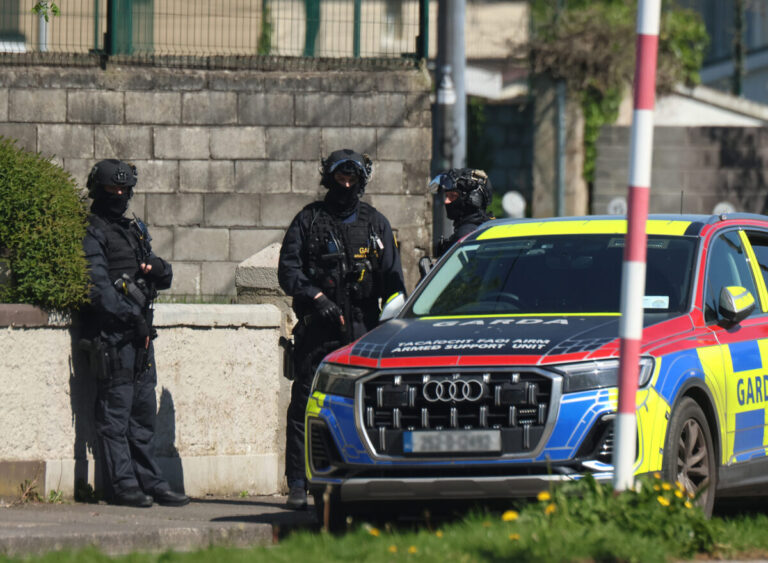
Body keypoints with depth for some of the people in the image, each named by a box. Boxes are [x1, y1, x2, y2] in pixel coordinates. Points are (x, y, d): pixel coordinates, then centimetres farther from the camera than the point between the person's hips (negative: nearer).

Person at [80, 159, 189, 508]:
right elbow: (97, 285, -15)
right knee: (115, 412, -7)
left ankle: (149, 482, 14)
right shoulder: (91, 232, -4)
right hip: (111, 333, -8)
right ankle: (123, 484, -6)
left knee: (143, 412, 10)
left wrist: (158, 268, 0)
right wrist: (130, 317, -20)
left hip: (140, 334, 8)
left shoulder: (134, 231, 21)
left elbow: (165, 279, 23)